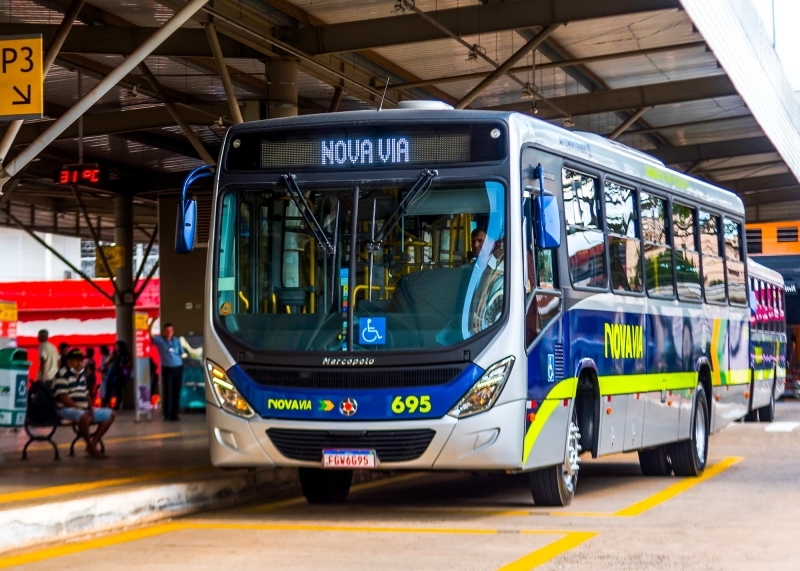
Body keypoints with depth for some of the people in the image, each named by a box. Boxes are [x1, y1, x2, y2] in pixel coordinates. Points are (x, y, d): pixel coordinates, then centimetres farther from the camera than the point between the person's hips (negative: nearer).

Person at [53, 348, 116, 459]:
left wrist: (91, 409, 0)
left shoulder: (81, 375, 17)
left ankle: (93, 444, -3)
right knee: (83, 416, -42)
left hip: (83, 410, 9)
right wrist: (79, 408, -22)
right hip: (66, 410, -9)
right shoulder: (63, 375, -11)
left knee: (110, 414, 5)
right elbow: (63, 397, -19)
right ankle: (91, 448, -23)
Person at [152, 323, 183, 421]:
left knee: (176, 392, 4)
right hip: (167, 369, -3)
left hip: (178, 368, 3)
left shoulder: (176, 341, 9)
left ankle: (174, 414, 9)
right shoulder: (159, 340, -1)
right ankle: (167, 415, -2)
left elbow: (182, 354, 17)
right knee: (167, 392, -6)